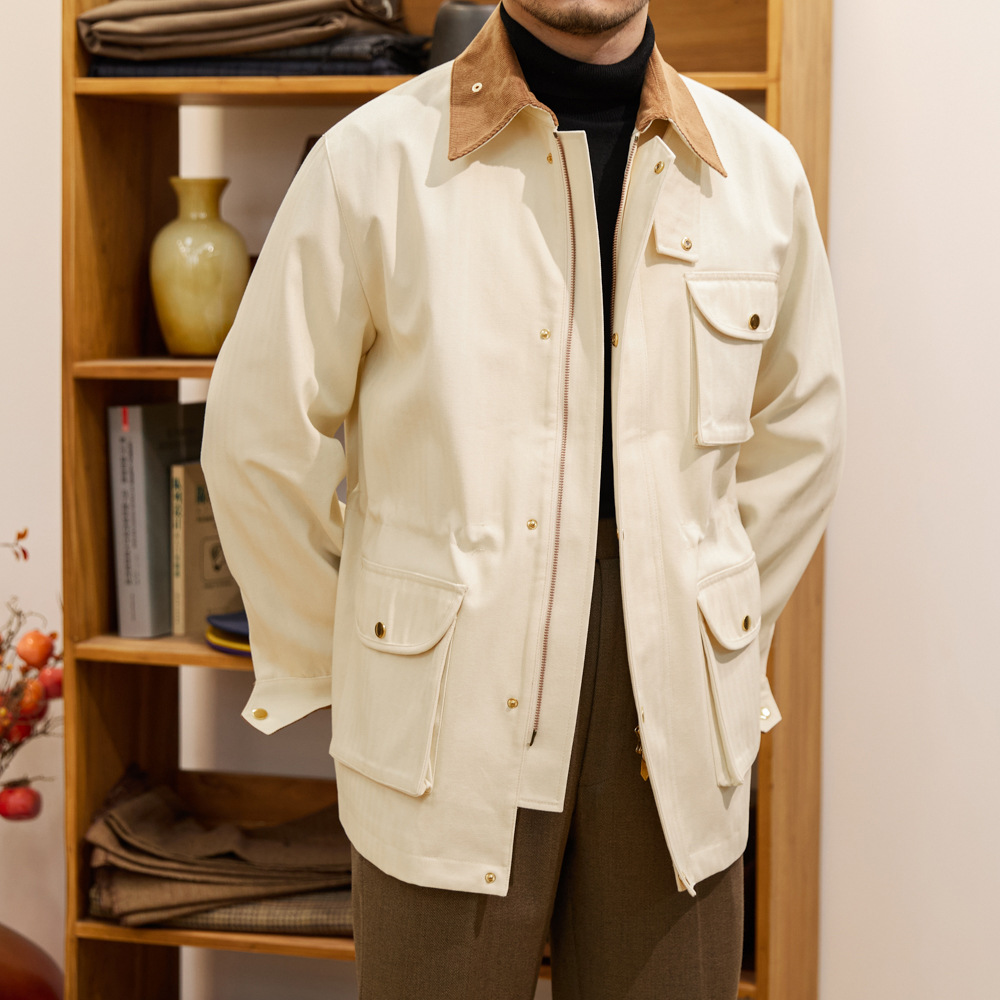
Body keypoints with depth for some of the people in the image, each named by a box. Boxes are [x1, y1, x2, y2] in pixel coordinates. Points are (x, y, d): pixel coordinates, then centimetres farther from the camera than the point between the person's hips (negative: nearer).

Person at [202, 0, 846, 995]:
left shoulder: (759, 170, 6)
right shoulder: (374, 158, -5)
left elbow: (798, 430, 18)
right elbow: (261, 437, 0)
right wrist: (328, 664, 6)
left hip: (678, 726, 3)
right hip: (448, 729, -3)